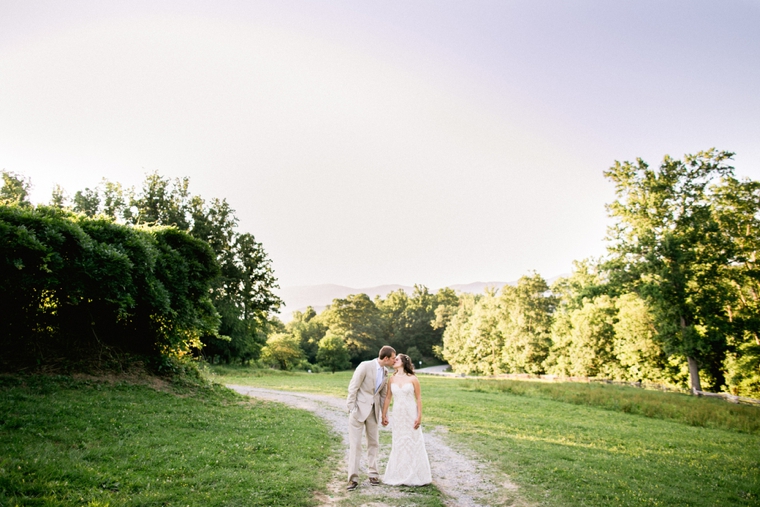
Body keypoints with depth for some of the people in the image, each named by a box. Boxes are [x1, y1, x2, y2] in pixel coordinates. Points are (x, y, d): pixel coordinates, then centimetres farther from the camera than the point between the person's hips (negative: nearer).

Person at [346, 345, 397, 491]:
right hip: (359, 408, -6)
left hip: (373, 410, 6)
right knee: (355, 444, -3)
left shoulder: (385, 372, 5)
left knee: (374, 443, 11)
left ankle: (373, 474, 23)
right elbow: (353, 388, -14)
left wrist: (384, 414, 15)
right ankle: (353, 478, 3)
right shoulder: (365, 366, -16)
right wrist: (352, 409, -15)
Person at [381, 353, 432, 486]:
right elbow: (388, 398, 7)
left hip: (411, 415, -3)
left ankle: (415, 475, 14)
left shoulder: (412, 379, -5)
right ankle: (399, 475, 18)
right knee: (398, 444, 7)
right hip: (397, 415, 3)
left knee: (413, 443, 2)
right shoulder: (392, 379, 4)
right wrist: (384, 415, 5)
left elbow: (418, 398, -4)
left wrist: (419, 416, -10)